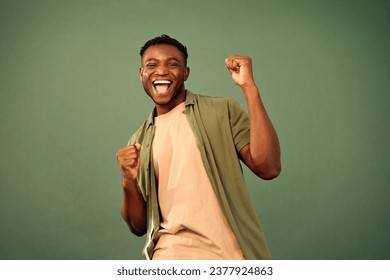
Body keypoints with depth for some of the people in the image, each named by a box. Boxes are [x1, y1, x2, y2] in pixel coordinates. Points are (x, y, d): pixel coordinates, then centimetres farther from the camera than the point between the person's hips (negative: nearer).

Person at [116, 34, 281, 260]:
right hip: (172, 256, 4)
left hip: (230, 254, -3)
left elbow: (268, 168, -13)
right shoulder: (139, 142, 11)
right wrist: (128, 183, -8)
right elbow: (139, 226, 12)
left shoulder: (223, 111, 2)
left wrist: (250, 88, -14)